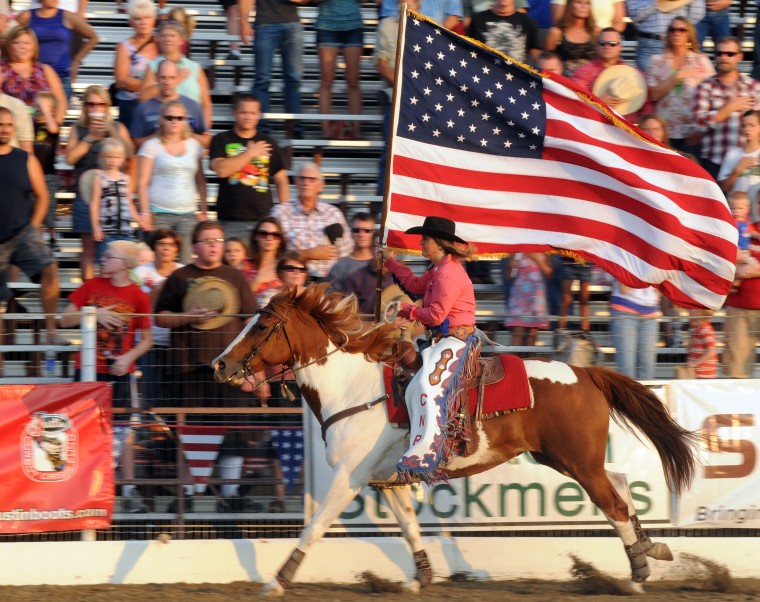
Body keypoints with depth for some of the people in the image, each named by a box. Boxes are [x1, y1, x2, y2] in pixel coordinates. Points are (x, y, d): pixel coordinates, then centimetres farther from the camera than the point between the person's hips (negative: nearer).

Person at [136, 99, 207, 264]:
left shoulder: (194, 145, 13)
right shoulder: (152, 146, 3)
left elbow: (200, 181, 17)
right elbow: (142, 183, 0)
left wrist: (203, 211, 10)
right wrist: (145, 213, -7)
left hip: (188, 214, 3)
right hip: (160, 214, -3)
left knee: (186, 263, -4)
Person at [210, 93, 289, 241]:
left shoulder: (268, 143, 12)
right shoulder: (221, 141, 7)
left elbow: (281, 180, 14)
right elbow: (221, 170, -10)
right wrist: (250, 153, -5)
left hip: (263, 218, 2)